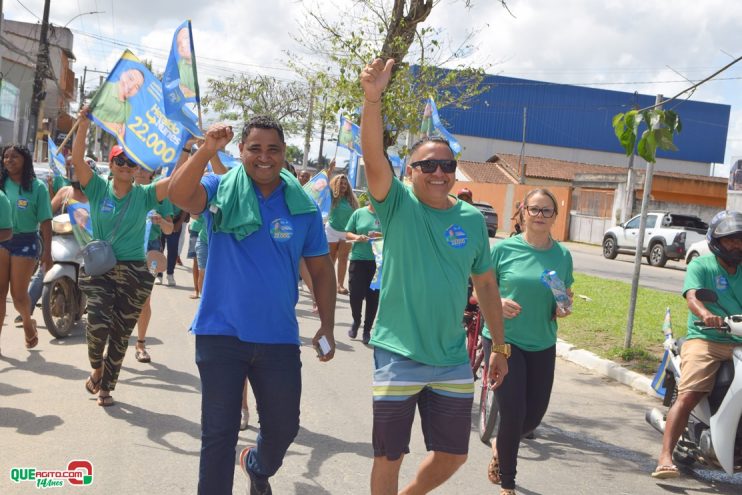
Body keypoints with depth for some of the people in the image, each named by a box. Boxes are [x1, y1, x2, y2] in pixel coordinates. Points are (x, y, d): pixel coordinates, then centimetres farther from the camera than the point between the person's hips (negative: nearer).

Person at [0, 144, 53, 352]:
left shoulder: (37, 187, -4)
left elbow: (45, 221, -5)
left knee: (18, 294, 3)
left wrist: (47, 252, -9)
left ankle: (28, 323, 34)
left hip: (25, 242, -2)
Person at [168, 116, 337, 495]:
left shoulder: (304, 207, 3)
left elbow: (321, 268, 8)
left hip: (279, 337, 3)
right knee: (218, 431, 7)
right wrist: (207, 150, -37)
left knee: (284, 426, 15)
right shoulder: (220, 191, -3)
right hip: (221, 333, -2)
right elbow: (178, 195, -24)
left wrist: (327, 325, 4)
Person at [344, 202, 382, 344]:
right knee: (355, 293, -2)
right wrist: (356, 237, -12)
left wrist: (381, 235, -17)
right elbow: (347, 234, 7)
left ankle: (367, 329, 20)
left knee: (373, 295, 4)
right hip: (358, 259, 1)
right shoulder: (359, 213, 4)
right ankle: (356, 321, 27)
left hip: (379, 261, 0)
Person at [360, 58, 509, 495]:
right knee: (389, 456, 7)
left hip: (453, 361, 4)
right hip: (398, 357, -3)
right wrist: (373, 99, -39)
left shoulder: (473, 220, 3)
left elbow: (487, 285, 10)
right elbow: (374, 159, -24)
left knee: (453, 455, 13)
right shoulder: (398, 206, -6)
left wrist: (500, 349, 13)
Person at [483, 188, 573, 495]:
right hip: (503, 339, -4)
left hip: (542, 345, 4)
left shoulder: (563, 255, 2)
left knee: (535, 414, 10)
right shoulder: (504, 248, -7)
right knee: (513, 413, -6)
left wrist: (563, 310, -9)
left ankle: (500, 445, 44)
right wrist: (497, 303, -20)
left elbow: (565, 300, 13)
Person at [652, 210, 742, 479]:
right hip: (704, 340, -5)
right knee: (687, 397, -20)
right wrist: (706, 313, -37)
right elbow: (692, 297, -14)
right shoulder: (701, 265, 3)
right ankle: (665, 457, -21)